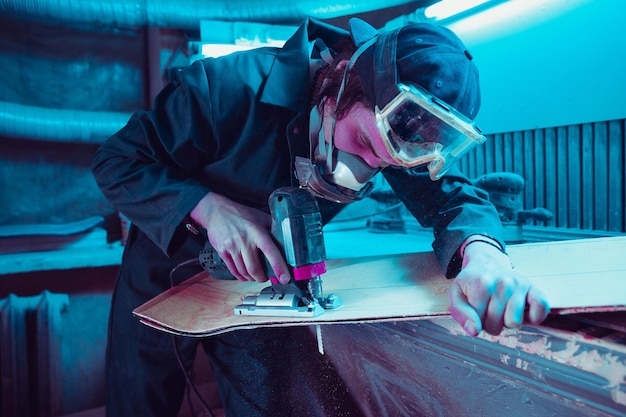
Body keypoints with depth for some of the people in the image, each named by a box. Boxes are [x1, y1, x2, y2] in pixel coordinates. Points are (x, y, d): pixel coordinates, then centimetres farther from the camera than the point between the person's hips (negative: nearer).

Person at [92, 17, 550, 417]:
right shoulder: (228, 87, -31)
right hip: (167, 267, -1)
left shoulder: (397, 129, -19)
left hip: (262, 282, 2)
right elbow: (117, 161, -22)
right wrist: (207, 207, -39)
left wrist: (482, 250, -45)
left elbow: (453, 197, -21)